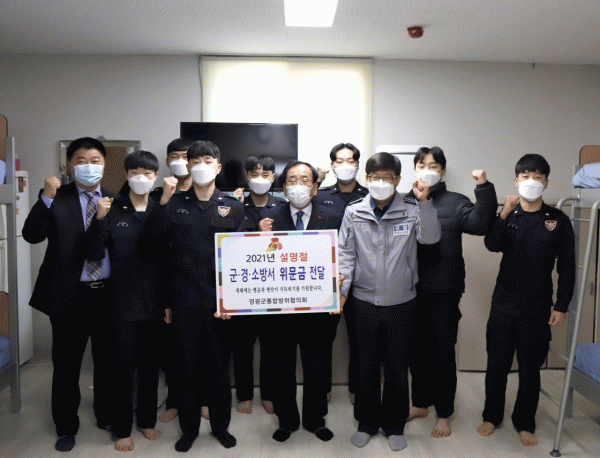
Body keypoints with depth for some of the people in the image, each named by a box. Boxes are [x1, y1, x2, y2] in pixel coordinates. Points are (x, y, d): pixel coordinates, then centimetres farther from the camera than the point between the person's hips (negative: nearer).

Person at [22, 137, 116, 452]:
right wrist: (46, 198, -24)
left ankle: (106, 416, 37)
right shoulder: (56, 199, -2)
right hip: (70, 296, -2)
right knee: (66, 365, 11)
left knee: (107, 361, 16)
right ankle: (66, 427, 32)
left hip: (109, 294, 2)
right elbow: (31, 235, -14)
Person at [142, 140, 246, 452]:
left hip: (220, 299, 0)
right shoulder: (176, 204, 4)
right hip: (185, 300, 0)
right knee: (189, 363, 12)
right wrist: (164, 200, -17)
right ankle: (189, 427, 31)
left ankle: (220, 424, 32)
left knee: (220, 363, 12)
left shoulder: (233, 207, 3)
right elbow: (149, 237, -7)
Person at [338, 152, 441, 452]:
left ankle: (394, 425, 33)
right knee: (367, 365, 14)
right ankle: (367, 423, 34)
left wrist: (424, 202, -27)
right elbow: (346, 254, 0)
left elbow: (430, 237, -17)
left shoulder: (411, 210, -3)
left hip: (401, 303, 0)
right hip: (364, 301, 1)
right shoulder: (353, 212, -1)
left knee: (397, 366, 13)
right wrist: (342, 287, -10)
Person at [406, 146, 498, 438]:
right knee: (416, 350, 16)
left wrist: (484, 188, -23)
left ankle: (444, 414, 27)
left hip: (444, 292, -2)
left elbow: (479, 224, -18)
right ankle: (420, 403, 37)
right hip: (411, 291, 3)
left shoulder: (454, 203, -1)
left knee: (444, 352, 7)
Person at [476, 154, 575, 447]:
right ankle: (492, 416, 28)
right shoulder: (507, 216, 2)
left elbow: (567, 266, 0)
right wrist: (504, 213, -28)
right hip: (503, 304, 1)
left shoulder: (558, 220, -1)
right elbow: (492, 245, -17)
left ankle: (524, 423, 28)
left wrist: (561, 306, -2)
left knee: (530, 368, 10)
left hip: (538, 308, -1)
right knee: (497, 364, 10)